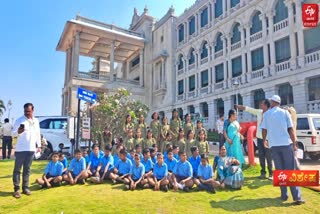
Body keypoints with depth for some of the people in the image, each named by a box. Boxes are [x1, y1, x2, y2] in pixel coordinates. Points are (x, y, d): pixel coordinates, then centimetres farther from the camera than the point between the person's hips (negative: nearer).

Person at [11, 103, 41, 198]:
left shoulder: (36, 121, 10)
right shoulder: (19, 120, -4)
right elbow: (13, 133, -8)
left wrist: (39, 145, 12)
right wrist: (18, 131, -30)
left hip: (31, 149, 4)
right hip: (20, 149, -4)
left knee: (27, 169, 10)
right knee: (17, 169, 1)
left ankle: (25, 187, 18)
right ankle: (16, 189, 7)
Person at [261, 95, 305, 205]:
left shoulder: (266, 114, 6)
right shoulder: (285, 112, 3)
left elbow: (264, 130, 6)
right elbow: (290, 129, 0)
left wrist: (264, 140, 24)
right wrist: (294, 144, 7)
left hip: (274, 145, 1)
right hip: (286, 144, -1)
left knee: (280, 170, 10)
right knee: (291, 170, 3)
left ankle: (284, 195, 13)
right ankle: (297, 197, 1)